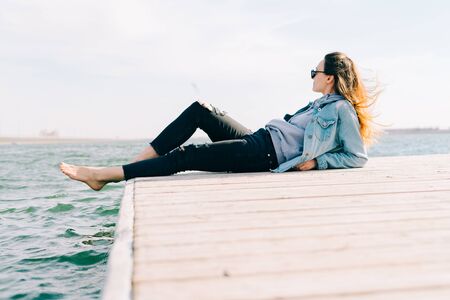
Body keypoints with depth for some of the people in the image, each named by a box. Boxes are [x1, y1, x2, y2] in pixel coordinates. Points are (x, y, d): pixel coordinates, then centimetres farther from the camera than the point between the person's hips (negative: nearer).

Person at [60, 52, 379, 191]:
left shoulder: (343, 109, -2)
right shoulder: (319, 104, 24)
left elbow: (358, 157, -10)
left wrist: (315, 161, -15)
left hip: (267, 153, -9)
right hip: (259, 140, 9)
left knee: (186, 156, -17)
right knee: (200, 109, -2)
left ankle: (103, 175, -13)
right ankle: (137, 162, -5)